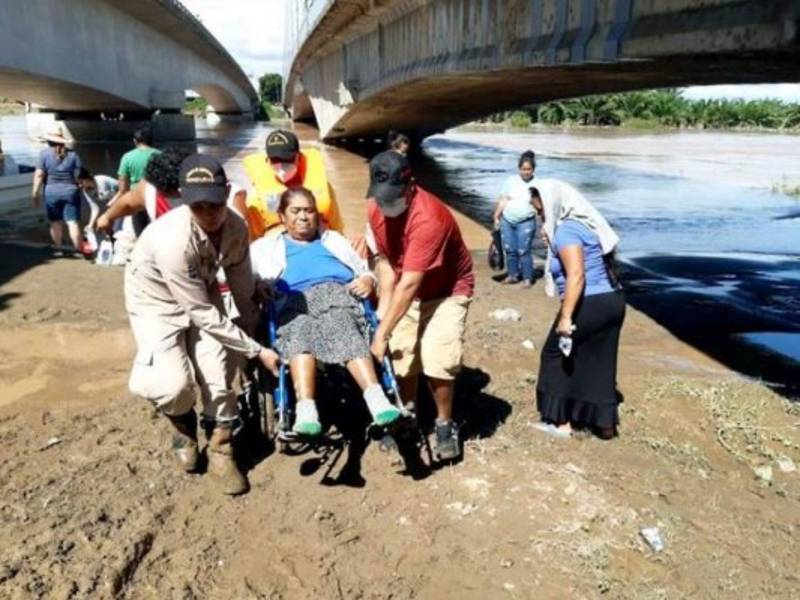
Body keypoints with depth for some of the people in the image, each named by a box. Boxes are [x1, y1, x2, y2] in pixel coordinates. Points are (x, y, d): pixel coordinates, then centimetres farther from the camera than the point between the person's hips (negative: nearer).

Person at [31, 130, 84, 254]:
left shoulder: (44, 153, -3)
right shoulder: (72, 154, 1)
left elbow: (39, 175, -6)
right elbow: (78, 175, -2)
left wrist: (35, 193, -1)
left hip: (51, 192, 0)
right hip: (70, 191, 0)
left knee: (55, 221, 12)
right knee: (73, 222, 0)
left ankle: (58, 249, 17)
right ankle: (78, 250, 0)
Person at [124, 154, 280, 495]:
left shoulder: (235, 228, -19)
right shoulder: (174, 240, -37)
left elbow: (243, 290, -5)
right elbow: (204, 315, -31)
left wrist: (254, 337, 0)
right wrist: (257, 352, -27)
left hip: (204, 298, 5)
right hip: (158, 303, -4)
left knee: (220, 373, -15)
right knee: (174, 384, -25)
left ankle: (220, 449, 10)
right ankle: (183, 424, 14)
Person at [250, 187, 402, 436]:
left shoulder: (334, 240, 40)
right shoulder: (266, 246, 35)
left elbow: (364, 270, 30)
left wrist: (367, 280, 6)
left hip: (339, 292, 1)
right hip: (294, 301, 0)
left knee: (344, 331, -34)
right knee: (299, 335, -36)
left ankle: (376, 398, -51)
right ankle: (305, 411, -51)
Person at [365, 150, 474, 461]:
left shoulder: (428, 218, -34)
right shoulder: (375, 208, -12)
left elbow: (409, 285, -33)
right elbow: (385, 261, -5)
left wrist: (382, 334, -30)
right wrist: (382, 312, -15)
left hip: (448, 291, -5)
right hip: (407, 290, 5)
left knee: (437, 362, -17)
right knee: (400, 358, -4)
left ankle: (445, 423, 9)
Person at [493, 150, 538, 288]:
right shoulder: (511, 181, 6)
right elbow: (502, 200, 8)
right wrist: (496, 217, 6)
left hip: (526, 222, -3)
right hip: (507, 221, 3)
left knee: (524, 251, -7)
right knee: (509, 249, 8)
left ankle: (527, 278, 4)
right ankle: (512, 275, 22)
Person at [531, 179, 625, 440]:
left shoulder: (566, 230, -14)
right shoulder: (584, 223, 15)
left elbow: (576, 275, -25)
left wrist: (565, 317, -26)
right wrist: (551, 239, 21)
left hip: (590, 304, -9)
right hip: (612, 300, 9)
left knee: (557, 356, 7)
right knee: (599, 363, 16)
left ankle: (562, 422, 12)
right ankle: (604, 423, 23)